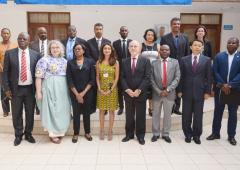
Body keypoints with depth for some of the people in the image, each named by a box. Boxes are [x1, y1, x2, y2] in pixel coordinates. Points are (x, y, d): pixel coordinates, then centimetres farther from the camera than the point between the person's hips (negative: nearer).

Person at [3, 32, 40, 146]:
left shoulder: (35, 55, 1)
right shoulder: (9, 54, -1)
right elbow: (5, 72, 0)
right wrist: (7, 89, -6)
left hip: (30, 89, 1)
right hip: (16, 89, 0)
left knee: (30, 113, 11)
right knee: (16, 113, 9)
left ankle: (28, 133, 30)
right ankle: (18, 135, 27)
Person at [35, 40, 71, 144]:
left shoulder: (64, 61, 11)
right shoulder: (44, 60, -6)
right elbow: (39, 77, -10)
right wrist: (38, 92, -14)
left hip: (63, 89, 5)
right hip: (50, 88, -5)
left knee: (62, 110, 10)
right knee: (51, 110, 1)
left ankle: (60, 131, 26)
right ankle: (53, 133, 14)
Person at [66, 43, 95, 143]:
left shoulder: (90, 62, 0)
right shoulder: (70, 63, 2)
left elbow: (92, 79, -3)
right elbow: (69, 80, -2)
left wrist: (83, 92, -9)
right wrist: (77, 94, -8)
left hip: (87, 92, 0)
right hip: (74, 93, 0)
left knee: (87, 112, 9)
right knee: (76, 113, 5)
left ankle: (87, 132, 23)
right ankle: (76, 133, 19)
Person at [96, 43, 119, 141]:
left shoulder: (115, 62, -1)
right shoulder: (99, 62, 4)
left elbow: (116, 78, -4)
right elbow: (97, 77, 4)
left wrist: (111, 90, -12)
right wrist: (99, 89, -8)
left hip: (112, 89, -1)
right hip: (101, 89, 1)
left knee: (111, 110, 5)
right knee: (101, 110, 6)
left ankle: (110, 131, 14)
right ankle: (101, 130, 17)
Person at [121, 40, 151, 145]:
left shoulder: (145, 61, 0)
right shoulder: (125, 62, 8)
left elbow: (147, 77, -7)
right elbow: (122, 78, 3)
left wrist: (139, 90, -14)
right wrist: (127, 90, -11)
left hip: (141, 93, -2)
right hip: (128, 93, 2)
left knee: (141, 116, 7)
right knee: (129, 116, 10)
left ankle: (140, 135, 20)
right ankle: (129, 134, 24)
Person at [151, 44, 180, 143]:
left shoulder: (175, 62, 2)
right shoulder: (154, 63, 2)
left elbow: (177, 78, -6)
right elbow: (152, 79, -2)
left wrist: (168, 90, -15)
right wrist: (159, 91, -11)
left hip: (169, 93, 0)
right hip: (157, 93, 0)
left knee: (167, 115, 10)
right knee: (156, 114, 10)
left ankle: (165, 134, 24)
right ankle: (155, 134, 24)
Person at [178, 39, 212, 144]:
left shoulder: (207, 60, 3)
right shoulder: (184, 60, 4)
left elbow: (209, 77, 1)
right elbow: (181, 76, 3)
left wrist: (207, 91, -4)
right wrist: (180, 90, -1)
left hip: (200, 91, 0)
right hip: (187, 91, 1)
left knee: (198, 115, 7)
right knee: (186, 115, 7)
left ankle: (197, 135, 21)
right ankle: (188, 134, 23)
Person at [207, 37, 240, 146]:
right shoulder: (219, 56, 2)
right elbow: (215, 72, -4)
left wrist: (230, 85, -19)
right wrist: (222, 85, -14)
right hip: (220, 89, 1)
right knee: (218, 111, 10)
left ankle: (231, 136, 22)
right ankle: (215, 133, 22)